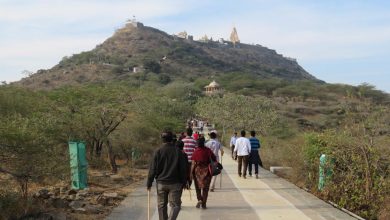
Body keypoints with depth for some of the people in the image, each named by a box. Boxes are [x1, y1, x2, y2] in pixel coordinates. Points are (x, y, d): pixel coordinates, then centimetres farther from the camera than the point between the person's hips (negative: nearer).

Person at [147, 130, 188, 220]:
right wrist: (183, 183, 8)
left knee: (161, 205, 14)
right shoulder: (178, 151, -3)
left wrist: (149, 183, 4)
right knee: (175, 205, 4)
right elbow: (183, 169, -1)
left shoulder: (158, 152, -4)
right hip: (175, 183, -1)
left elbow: (152, 169, -4)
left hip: (161, 183, 1)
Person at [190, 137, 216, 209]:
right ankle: (204, 204, 10)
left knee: (198, 186, 18)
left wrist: (191, 173, -5)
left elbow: (193, 163, -10)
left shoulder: (196, 151, -10)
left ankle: (199, 199, 1)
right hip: (206, 170, 1)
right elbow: (214, 159, 0)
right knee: (205, 187, 9)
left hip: (197, 170, -1)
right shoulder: (208, 150, -6)